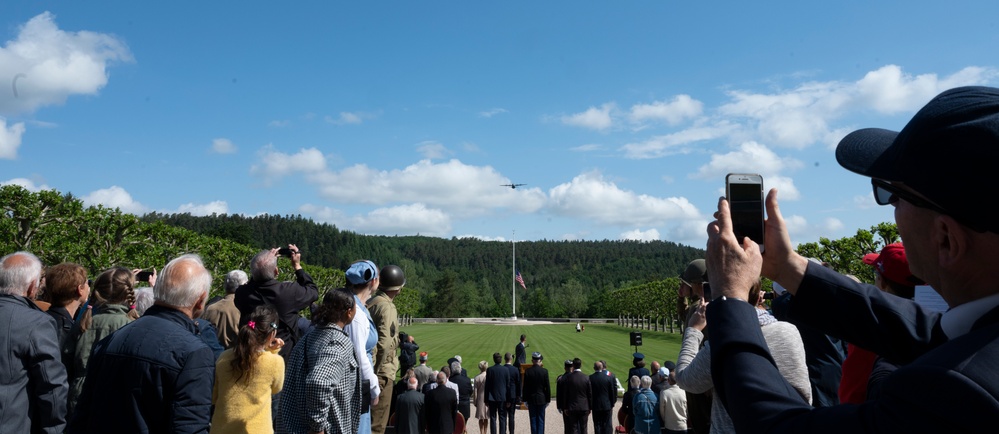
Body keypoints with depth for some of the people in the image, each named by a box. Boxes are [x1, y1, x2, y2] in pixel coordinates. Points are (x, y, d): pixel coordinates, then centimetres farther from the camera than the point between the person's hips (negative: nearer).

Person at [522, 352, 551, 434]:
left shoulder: (527, 371, -8)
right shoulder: (544, 371, -9)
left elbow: (525, 387, -4)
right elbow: (547, 387, -5)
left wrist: (525, 400, 5)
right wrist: (548, 400, 5)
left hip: (531, 399, 0)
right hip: (541, 399, 0)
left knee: (533, 419, 8)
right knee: (541, 419, 7)